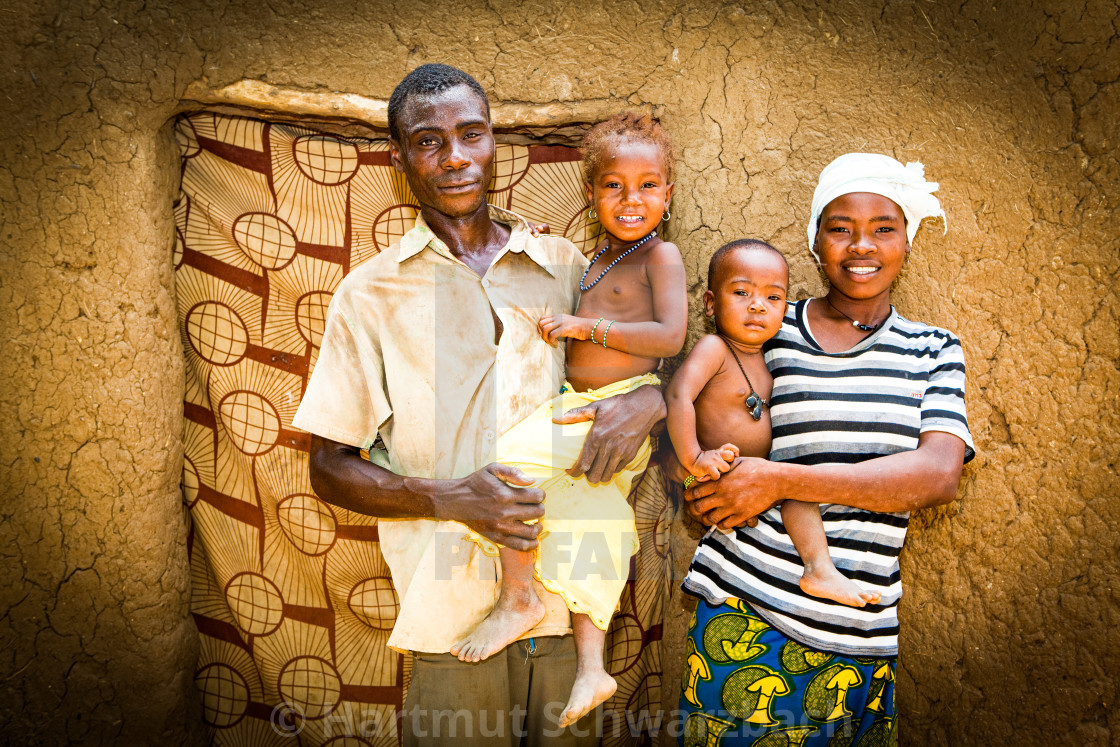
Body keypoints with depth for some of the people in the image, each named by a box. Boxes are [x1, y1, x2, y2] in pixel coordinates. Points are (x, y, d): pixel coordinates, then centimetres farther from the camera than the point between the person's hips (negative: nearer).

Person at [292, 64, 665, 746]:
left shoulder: (565, 267, 5)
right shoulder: (371, 294, 0)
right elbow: (330, 468, 1)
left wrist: (648, 400, -13)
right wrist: (451, 499, -15)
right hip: (453, 610, -2)